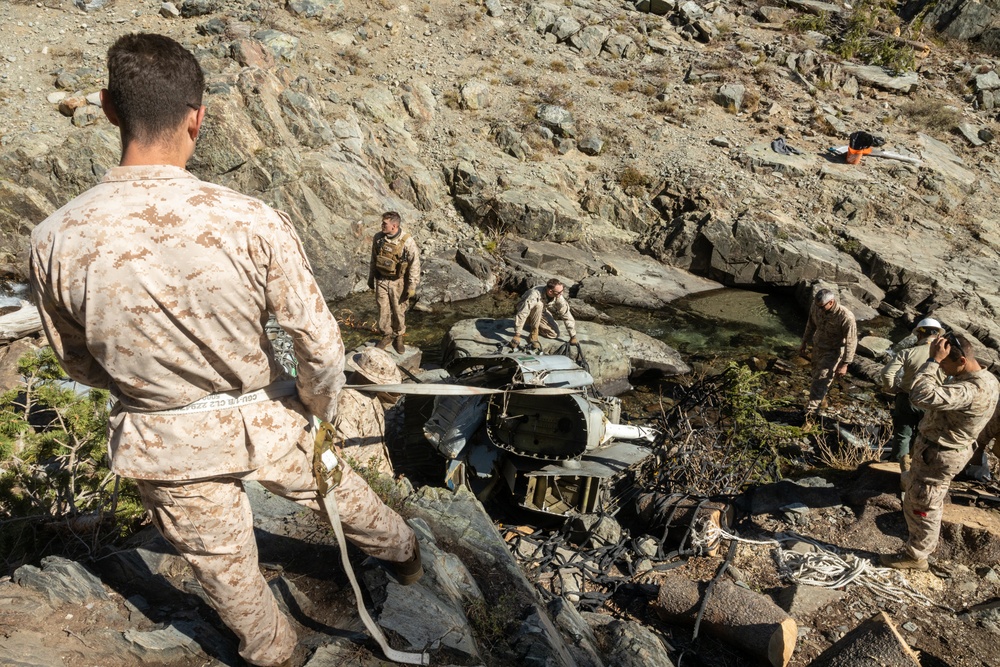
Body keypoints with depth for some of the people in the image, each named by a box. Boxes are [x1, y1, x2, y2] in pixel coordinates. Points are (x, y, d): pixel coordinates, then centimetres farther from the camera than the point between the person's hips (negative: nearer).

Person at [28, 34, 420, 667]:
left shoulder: (56, 241, -19)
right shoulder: (253, 222, -27)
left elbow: (79, 363, -2)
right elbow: (321, 346, -19)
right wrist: (320, 413, 2)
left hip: (166, 445, 1)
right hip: (263, 422, 0)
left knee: (225, 565, 25)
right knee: (334, 486, 30)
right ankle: (403, 552, 60)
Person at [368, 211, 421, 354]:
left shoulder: (407, 241, -20)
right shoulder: (378, 238, -7)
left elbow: (415, 264, -14)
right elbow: (374, 259, 7)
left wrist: (412, 286, -14)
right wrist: (371, 278, 13)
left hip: (398, 282, -3)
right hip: (381, 280, 3)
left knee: (399, 311, 10)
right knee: (383, 310, 9)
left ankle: (398, 338, 29)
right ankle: (387, 335, 29)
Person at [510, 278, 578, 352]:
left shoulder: (559, 297, -25)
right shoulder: (535, 294, -40)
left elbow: (567, 315, -19)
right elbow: (521, 314, -42)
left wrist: (573, 336, -19)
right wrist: (517, 335, -44)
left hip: (541, 312, 5)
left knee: (555, 334, -11)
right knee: (538, 305, -37)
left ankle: (531, 324, 11)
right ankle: (533, 334, -21)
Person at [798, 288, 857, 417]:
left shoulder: (846, 317, -31)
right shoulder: (816, 307, -15)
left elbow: (851, 342, -23)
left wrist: (845, 364, -21)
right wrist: (804, 343, 14)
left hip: (833, 352, -6)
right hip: (817, 347, 6)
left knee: (821, 380, -9)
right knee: (816, 376, 19)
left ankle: (810, 410, -3)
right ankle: (820, 401, 40)